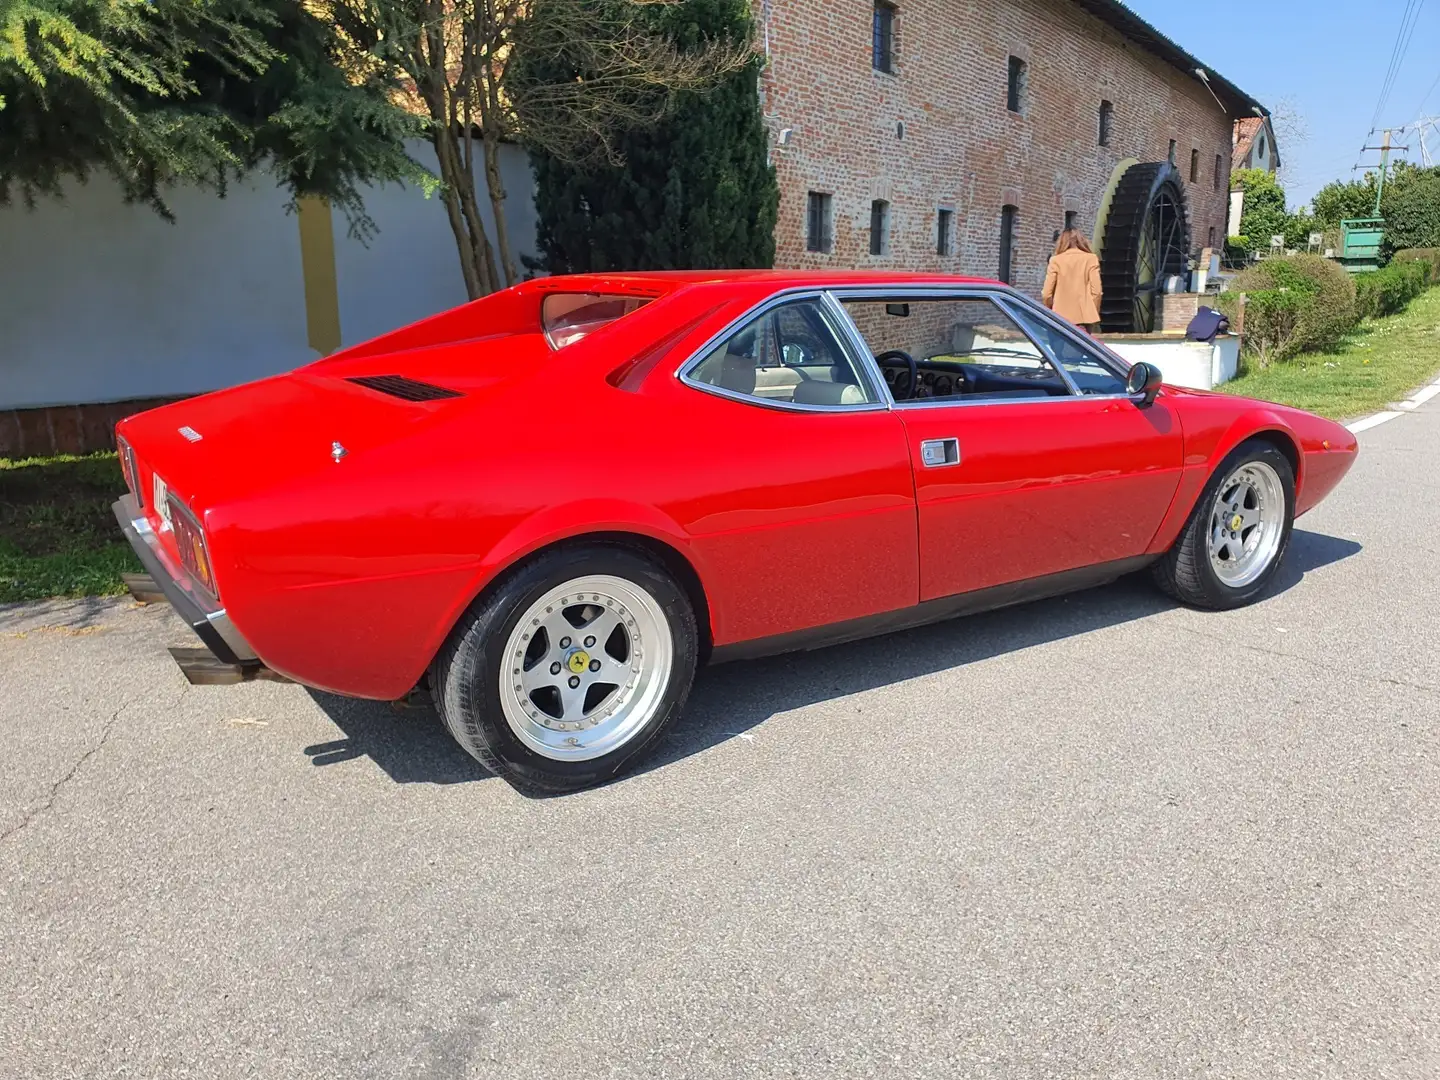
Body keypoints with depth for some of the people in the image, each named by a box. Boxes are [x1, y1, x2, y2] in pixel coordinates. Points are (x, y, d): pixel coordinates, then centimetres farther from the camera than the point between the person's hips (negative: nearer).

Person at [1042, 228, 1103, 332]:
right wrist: (1094, 313, 11)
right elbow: (1096, 291, -3)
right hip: (1085, 316, 0)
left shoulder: (1056, 260, 2)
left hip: (1062, 317, 0)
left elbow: (1047, 294, -1)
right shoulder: (1091, 259, 3)